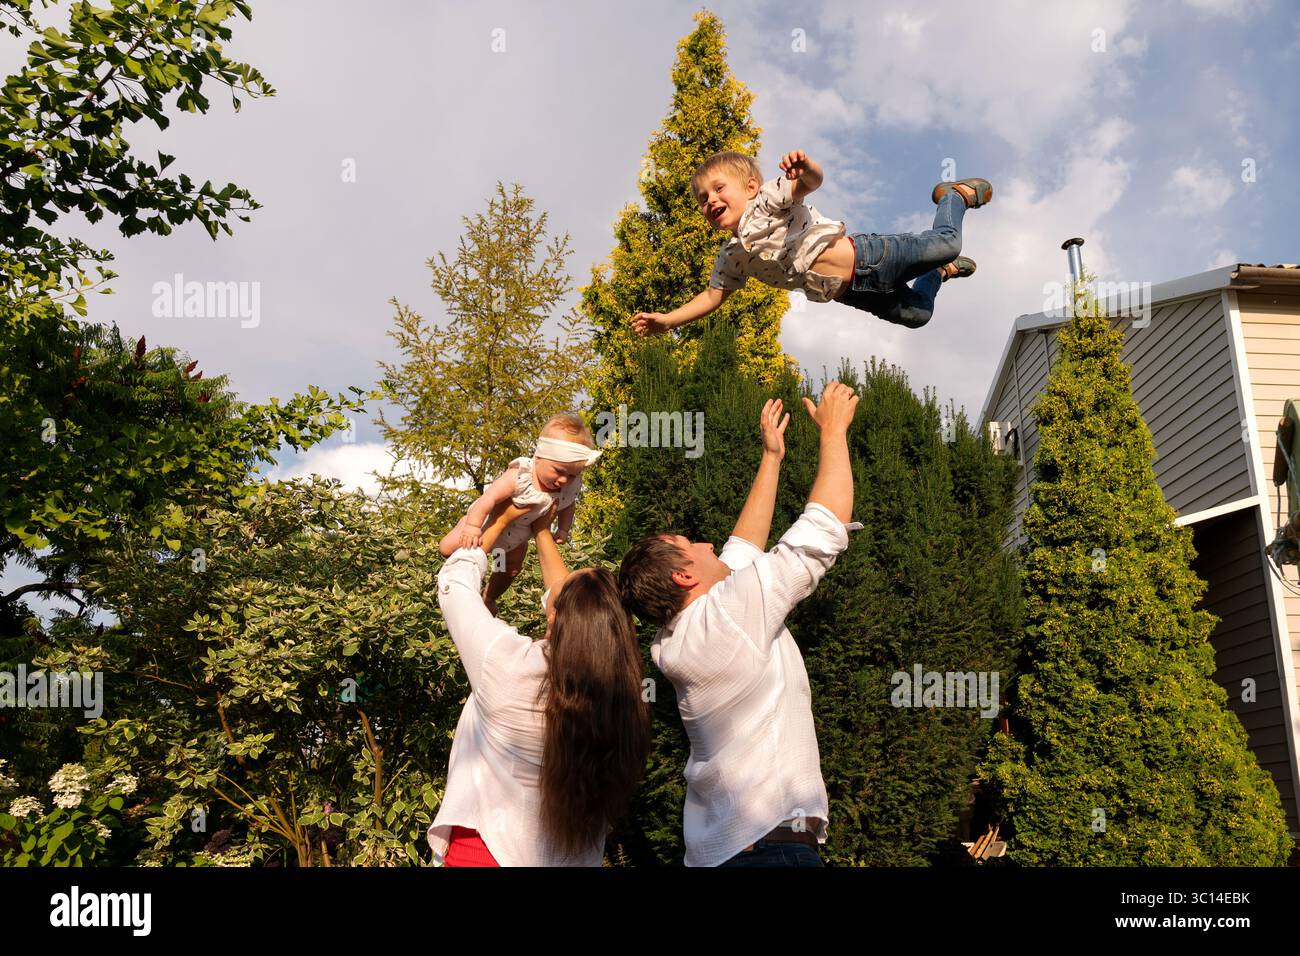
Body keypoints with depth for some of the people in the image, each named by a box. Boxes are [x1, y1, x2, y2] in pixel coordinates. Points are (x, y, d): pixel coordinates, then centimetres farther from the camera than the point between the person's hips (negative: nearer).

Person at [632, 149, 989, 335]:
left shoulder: (768, 199, -13)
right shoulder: (731, 257, 6)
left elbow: (811, 183, -31)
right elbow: (711, 297, 11)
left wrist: (805, 168, -56)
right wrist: (665, 321, 1)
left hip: (864, 257, -6)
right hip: (847, 292, 6)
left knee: (944, 243, -11)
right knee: (914, 314, 10)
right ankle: (943, 272, 41)